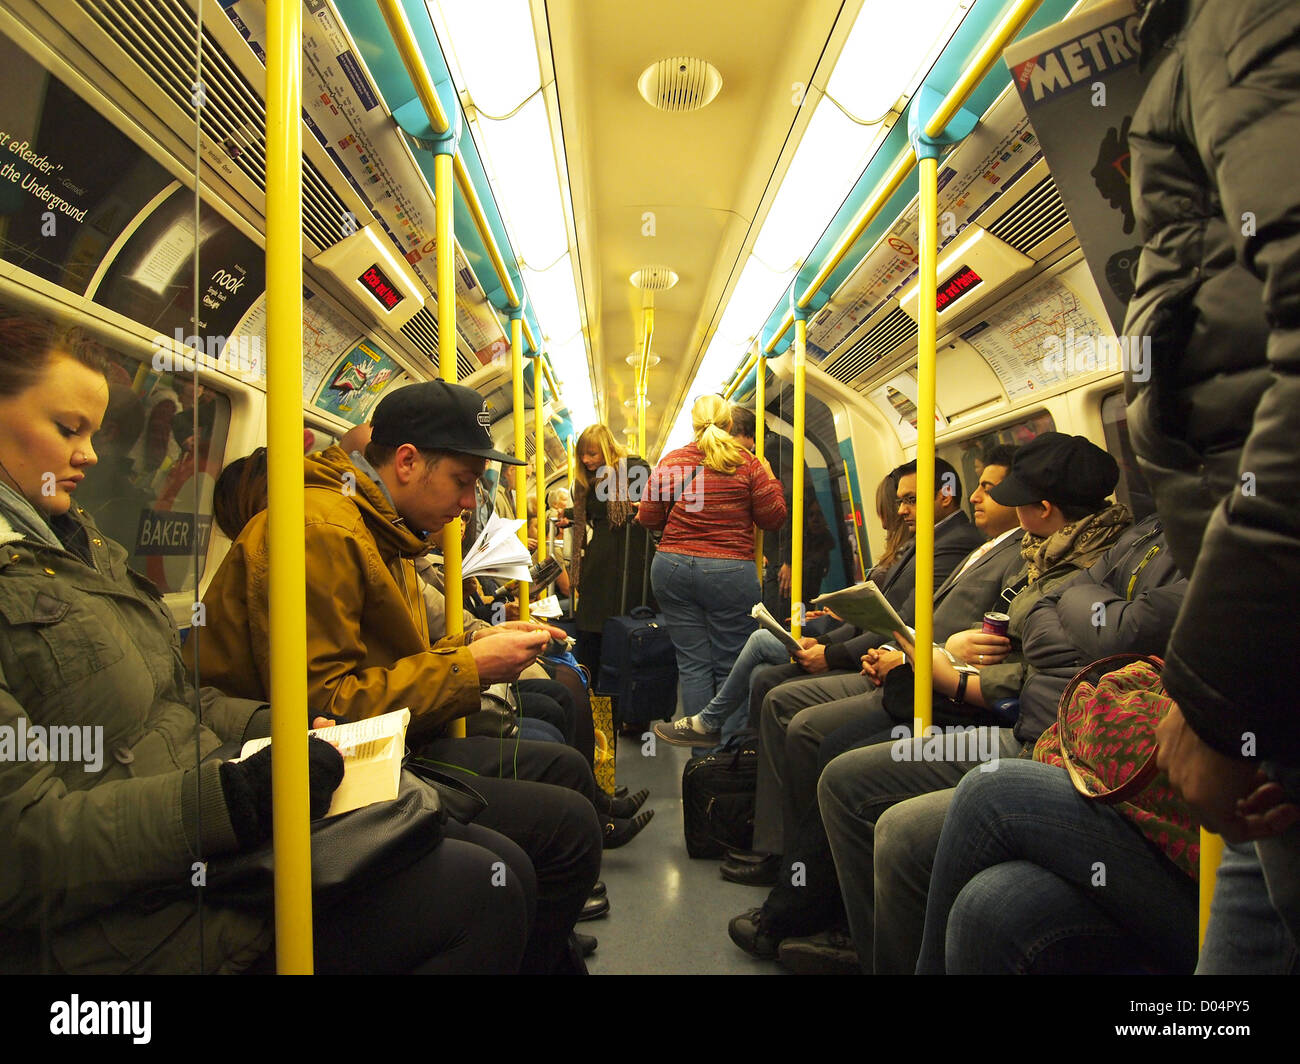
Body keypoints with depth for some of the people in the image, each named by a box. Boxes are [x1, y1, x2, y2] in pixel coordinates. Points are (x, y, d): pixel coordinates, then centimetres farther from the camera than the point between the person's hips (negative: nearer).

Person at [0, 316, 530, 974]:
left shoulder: (82, 545, 19)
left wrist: (272, 725, 6)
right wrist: (234, 796, -27)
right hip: (142, 918, -8)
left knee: (503, 866, -2)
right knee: (480, 895, -19)